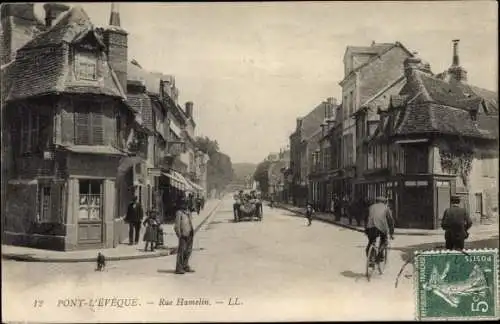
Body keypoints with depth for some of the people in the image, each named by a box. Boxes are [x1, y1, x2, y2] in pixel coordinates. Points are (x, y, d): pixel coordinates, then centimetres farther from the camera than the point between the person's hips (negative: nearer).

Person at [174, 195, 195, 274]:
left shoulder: (188, 212, 16)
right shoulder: (179, 213, -10)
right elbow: (177, 225, -13)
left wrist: (192, 231, 17)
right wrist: (179, 234, -17)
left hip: (189, 235, 9)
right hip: (183, 235, -9)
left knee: (188, 251, 15)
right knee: (181, 251, -6)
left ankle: (185, 266, 26)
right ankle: (179, 268, -2)